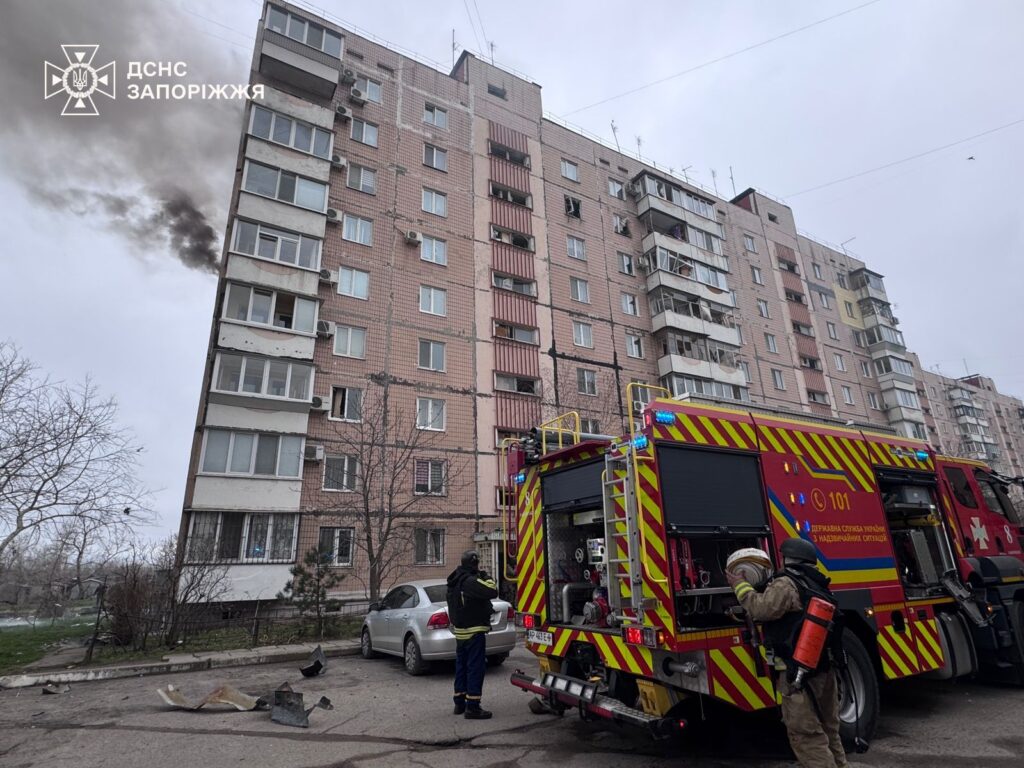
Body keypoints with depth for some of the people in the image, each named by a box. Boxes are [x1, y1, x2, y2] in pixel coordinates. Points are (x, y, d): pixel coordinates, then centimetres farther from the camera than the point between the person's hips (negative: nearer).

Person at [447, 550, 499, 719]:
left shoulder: (455, 581, 8)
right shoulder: (470, 581, -22)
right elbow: (492, 592, -27)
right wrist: (486, 577, -11)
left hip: (460, 630, 9)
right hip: (474, 631, -9)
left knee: (462, 666, 17)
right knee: (475, 667, -3)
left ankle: (459, 702, 26)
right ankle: (472, 707, -1)